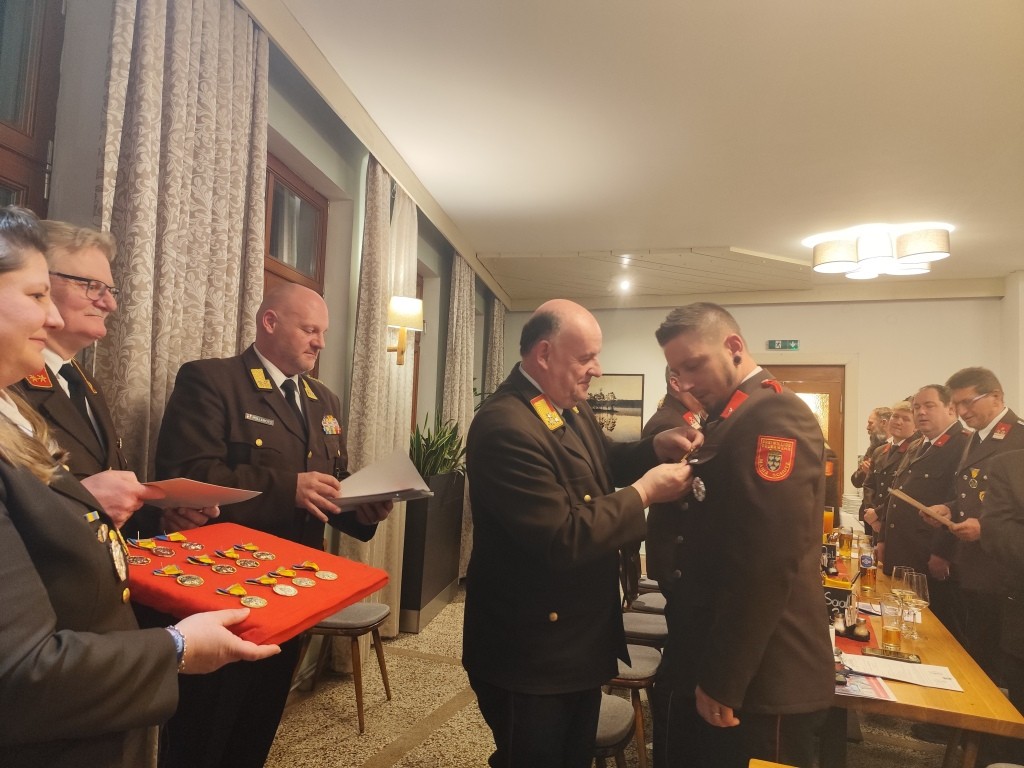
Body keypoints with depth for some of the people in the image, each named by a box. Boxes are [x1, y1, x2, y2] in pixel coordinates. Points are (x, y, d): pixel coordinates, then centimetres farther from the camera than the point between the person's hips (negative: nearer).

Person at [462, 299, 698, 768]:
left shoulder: (571, 407, 2)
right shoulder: (505, 426, -29)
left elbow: (602, 462, 18)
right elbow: (564, 539, -32)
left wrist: (657, 447, -1)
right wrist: (645, 492, -22)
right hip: (532, 655, -9)